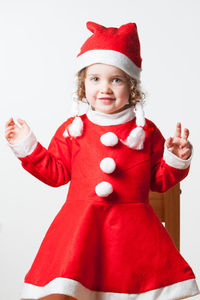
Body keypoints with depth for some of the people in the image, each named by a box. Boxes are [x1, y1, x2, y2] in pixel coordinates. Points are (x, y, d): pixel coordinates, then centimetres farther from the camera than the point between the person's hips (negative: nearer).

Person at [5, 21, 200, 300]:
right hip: (80, 224, 0)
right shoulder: (72, 130, 7)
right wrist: (26, 146, 6)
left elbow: (160, 180, 10)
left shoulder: (146, 131, 6)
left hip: (132, 227, 0)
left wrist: (176, 159, -6)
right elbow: (55, 173, 11)